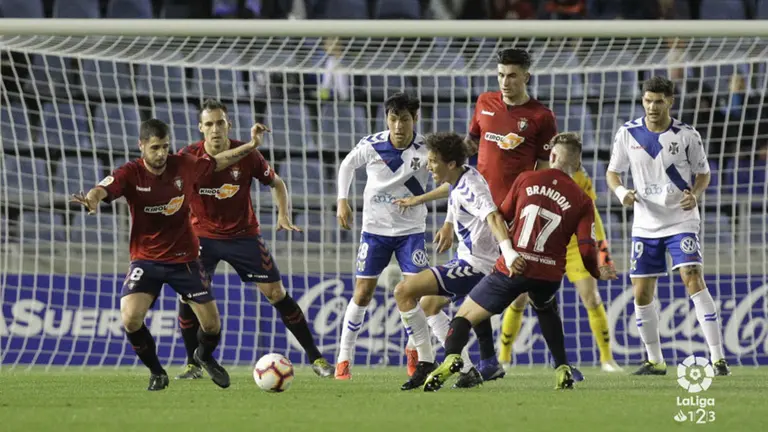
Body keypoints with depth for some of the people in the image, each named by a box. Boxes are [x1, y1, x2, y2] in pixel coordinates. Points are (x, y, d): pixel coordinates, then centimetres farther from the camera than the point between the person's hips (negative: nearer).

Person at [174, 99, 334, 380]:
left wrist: (284, 215, -9)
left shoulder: (247, 155, -12)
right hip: (203, 235, 0)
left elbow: (276, 183, 4)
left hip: (244, 234, 0)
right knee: (187, 294, -15)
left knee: (276, 293, -3)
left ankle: (315, 357, 7)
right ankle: (193, 365, 2)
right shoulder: (188, 157, -13)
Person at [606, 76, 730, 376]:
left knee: (693, 281, -19)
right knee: (642, 295, 4)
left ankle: (718, 358, -19)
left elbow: (703, 174, 5)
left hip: (681, 221, -3)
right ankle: (654, 360, 22)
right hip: (645, 225, 3)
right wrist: (621, 192, -13)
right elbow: (613, 172, 8)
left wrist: (695, 195, -15)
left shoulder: (687, 136, -6)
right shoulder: (628, 133, -1)